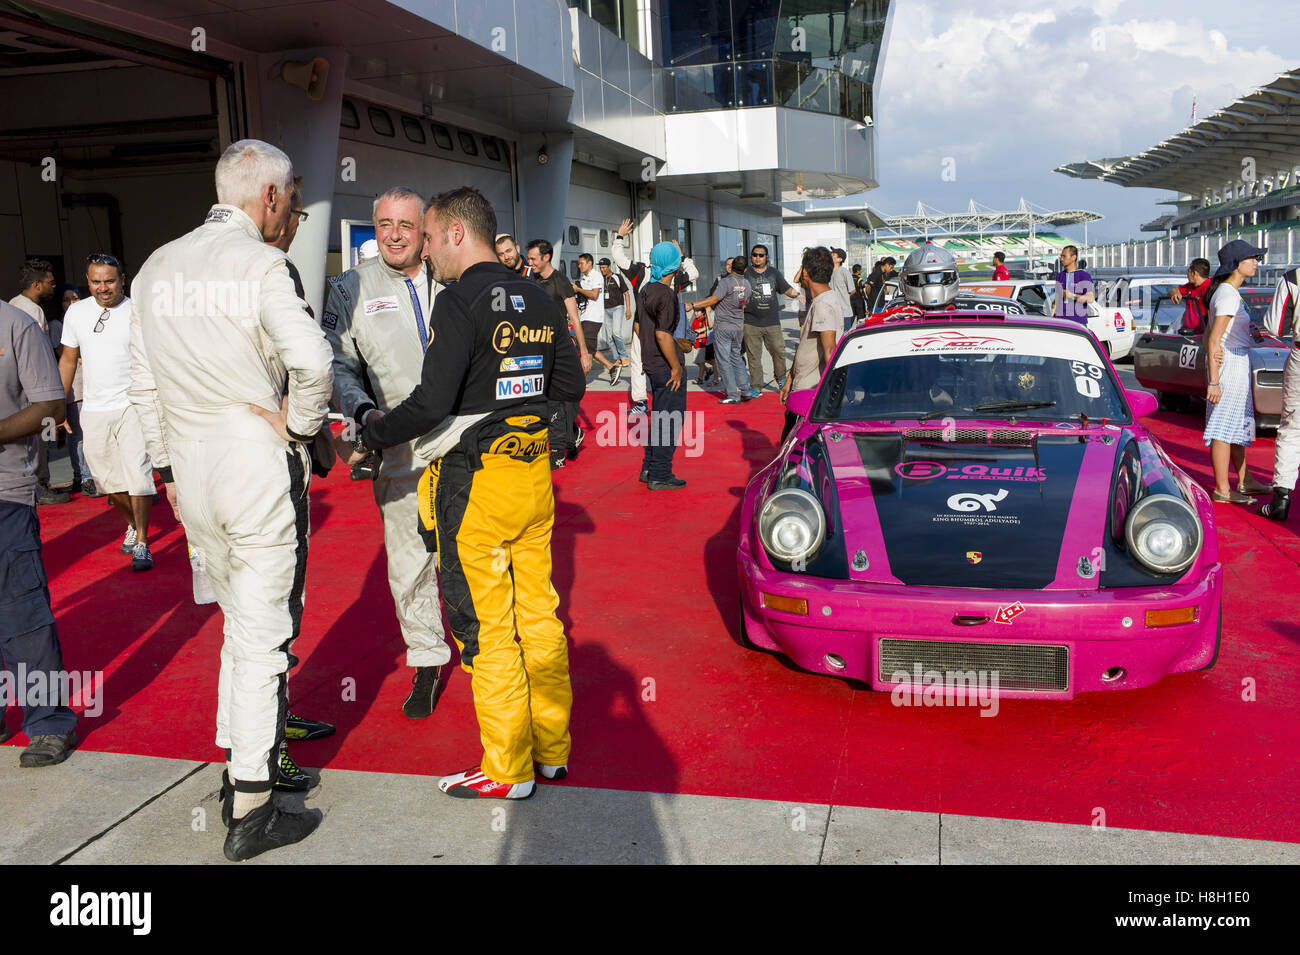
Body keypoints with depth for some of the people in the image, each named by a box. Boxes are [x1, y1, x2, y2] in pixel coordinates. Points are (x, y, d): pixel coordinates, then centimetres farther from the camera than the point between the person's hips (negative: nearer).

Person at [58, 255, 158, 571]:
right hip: (93, 410, 4)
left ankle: (142, 542, -1)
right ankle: (133, 523, 35)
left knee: (138, 476, -13)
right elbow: (68, 359, 16)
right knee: (107, 480, 10)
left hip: (133, 406, -4)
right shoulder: (76, 313, 8)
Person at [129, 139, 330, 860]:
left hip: (191, 469, 7)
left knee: (239, 623, 23)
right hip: (260, 467, -7)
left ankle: (238, 764, 33)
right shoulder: (260, 263, -12)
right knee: (263, 637, 2)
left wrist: (167, 468, 21)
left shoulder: (157, 268, 10)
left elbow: (143, 383, 14)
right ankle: (250, 814, 10)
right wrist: (300, 425, -11)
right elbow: (311, 359, -28)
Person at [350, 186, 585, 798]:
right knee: (539, 614, 14)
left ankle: (507, 770, 13)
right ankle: (553, 749, 26)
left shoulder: (461, 301, -14)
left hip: (476, 481, -7)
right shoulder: (538, 299, 9)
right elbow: (571, 385, 14)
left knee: (485, 626, 3)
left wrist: (368, 440, -6)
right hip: (534, 473, 8)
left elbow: (431, 403, -19)